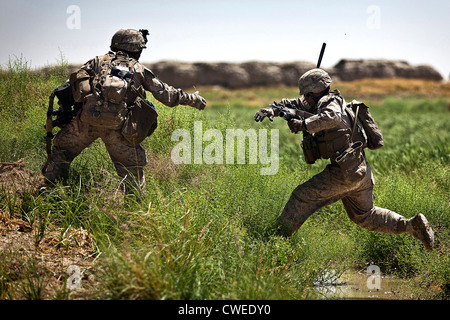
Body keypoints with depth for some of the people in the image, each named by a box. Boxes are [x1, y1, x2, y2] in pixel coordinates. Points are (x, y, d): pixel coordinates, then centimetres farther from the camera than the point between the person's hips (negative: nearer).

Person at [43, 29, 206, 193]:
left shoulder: (99, 61, 17)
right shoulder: (139, 70, 15)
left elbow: (76, 80, 8)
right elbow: (165, 93, 17)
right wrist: (192, 99, 27)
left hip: (88, 118, 1)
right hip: (116, 124, -1)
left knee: (62, 149, 23)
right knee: (132, 165, 15)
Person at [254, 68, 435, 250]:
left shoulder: (330, 102, -11)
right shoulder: (320, 104, 17)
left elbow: (333, 117, -35)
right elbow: (292, 104, 22)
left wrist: (304, 125, -38)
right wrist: (272, 109, 5)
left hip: (346, 172, -10)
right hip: (361, 172, 10)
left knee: (303, 197, -8)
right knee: (364, 216, 21)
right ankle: (411, 225, 14)